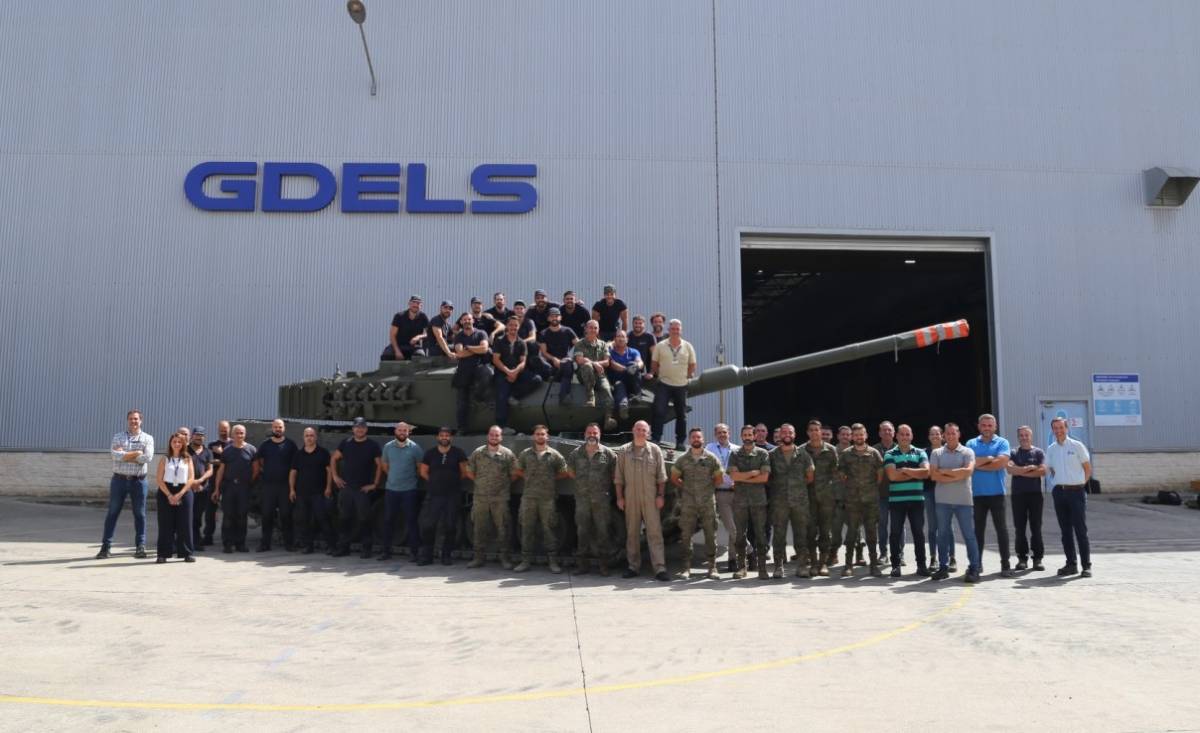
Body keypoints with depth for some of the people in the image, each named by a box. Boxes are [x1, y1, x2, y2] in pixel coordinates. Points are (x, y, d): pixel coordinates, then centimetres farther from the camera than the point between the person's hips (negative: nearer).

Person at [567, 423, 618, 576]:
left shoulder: (608, 453, -1)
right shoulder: (576, 453, 7)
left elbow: (615, 473, 5)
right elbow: (569, 470, 20)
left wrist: (606, 485, -1)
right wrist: (581, 482, 11)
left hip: (602, 499, -2)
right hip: (582, 498, 2)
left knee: (602, 531, 1)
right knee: (582, 531, 7)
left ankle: (603, 564, 8)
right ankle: (582, 563, 15)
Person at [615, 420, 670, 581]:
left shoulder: (654, 450, 6)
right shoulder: (624, 451, 7)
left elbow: (661, 476, 6)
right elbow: (619, 477, 8)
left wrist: (660, 495, -2)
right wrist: (619, 497, 3)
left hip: (650, 497, -1)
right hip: (630, 498, 1)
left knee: (655, 532, -5)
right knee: (632, 533, 7)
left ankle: (660, 568, -7)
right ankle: (633, 566, 15)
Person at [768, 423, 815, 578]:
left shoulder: (803, 455, 8)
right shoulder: (772, 455, 5)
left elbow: (810, 477, 12)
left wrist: (798, 485, 7)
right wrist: (778, 486, 2)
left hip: (800, 501, 1)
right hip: (779, 501, -1)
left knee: (801, 534, 2)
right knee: (779, 535, 0)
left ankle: (802, 566, 8)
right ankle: (778, 566, 5)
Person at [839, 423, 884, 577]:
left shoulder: (874, 453, 4)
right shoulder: (845, 454, 4)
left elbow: (880, 474, 9)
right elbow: (841, 474, 9)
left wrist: (874, 488, 5)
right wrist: (850, 487, 3)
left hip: (871, 499, 0)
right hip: (852, 499, 0)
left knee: (872, 531, 4)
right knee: (851, 531, 0)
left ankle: (874, 564, 11)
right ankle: (848, 565, 5)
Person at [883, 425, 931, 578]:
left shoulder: (920, 453, 9)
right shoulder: (890, 454, 3)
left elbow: (926, 472, -8)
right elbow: (892, 475, -11)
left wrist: (905, 470, -10)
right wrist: (915, 474, -7)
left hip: (917, 499, 1)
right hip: (896, 499, -1)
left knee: (919, 532, 4)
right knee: (896, 533, 2)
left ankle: (921, 565, 11)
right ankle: (895, 565, 8)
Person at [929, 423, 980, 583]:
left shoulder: (967, 452, 2)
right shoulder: (936, 453, 7)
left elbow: (968, 471, -15)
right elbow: (933, 475, -5)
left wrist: (945, 471, -10)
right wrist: (957, 476, -11)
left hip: (964, 500, -2)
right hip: (943, 500, 2)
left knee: (969, 535, -1)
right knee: (943, 534, 8)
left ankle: (974, 569, 4)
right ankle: (943, 567, 16)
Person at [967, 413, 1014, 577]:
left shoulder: (1002, 443, 2)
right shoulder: (971, 444, 9)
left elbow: (1002, 462, -13)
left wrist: (979, 464, -7)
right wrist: (989, 458, -11)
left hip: (996, 493, -2)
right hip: (977, 493, 2)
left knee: (1002, 528, -1)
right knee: (978, 529, 9)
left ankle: (1005, 565, 3)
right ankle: (977, 564, 17)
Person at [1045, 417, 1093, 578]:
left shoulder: (1077, 446, -2)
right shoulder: (1050, 449, 10)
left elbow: (1088, 469, 2)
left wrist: (1080, 485, -3)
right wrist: (1054, 487, 8)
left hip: (1076, 491, -4)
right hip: (1059, 492, 4)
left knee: (1081, 530, -5)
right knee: (1065, 530, 8)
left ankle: (1086, 566, -2)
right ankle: (1071, 564, 14)